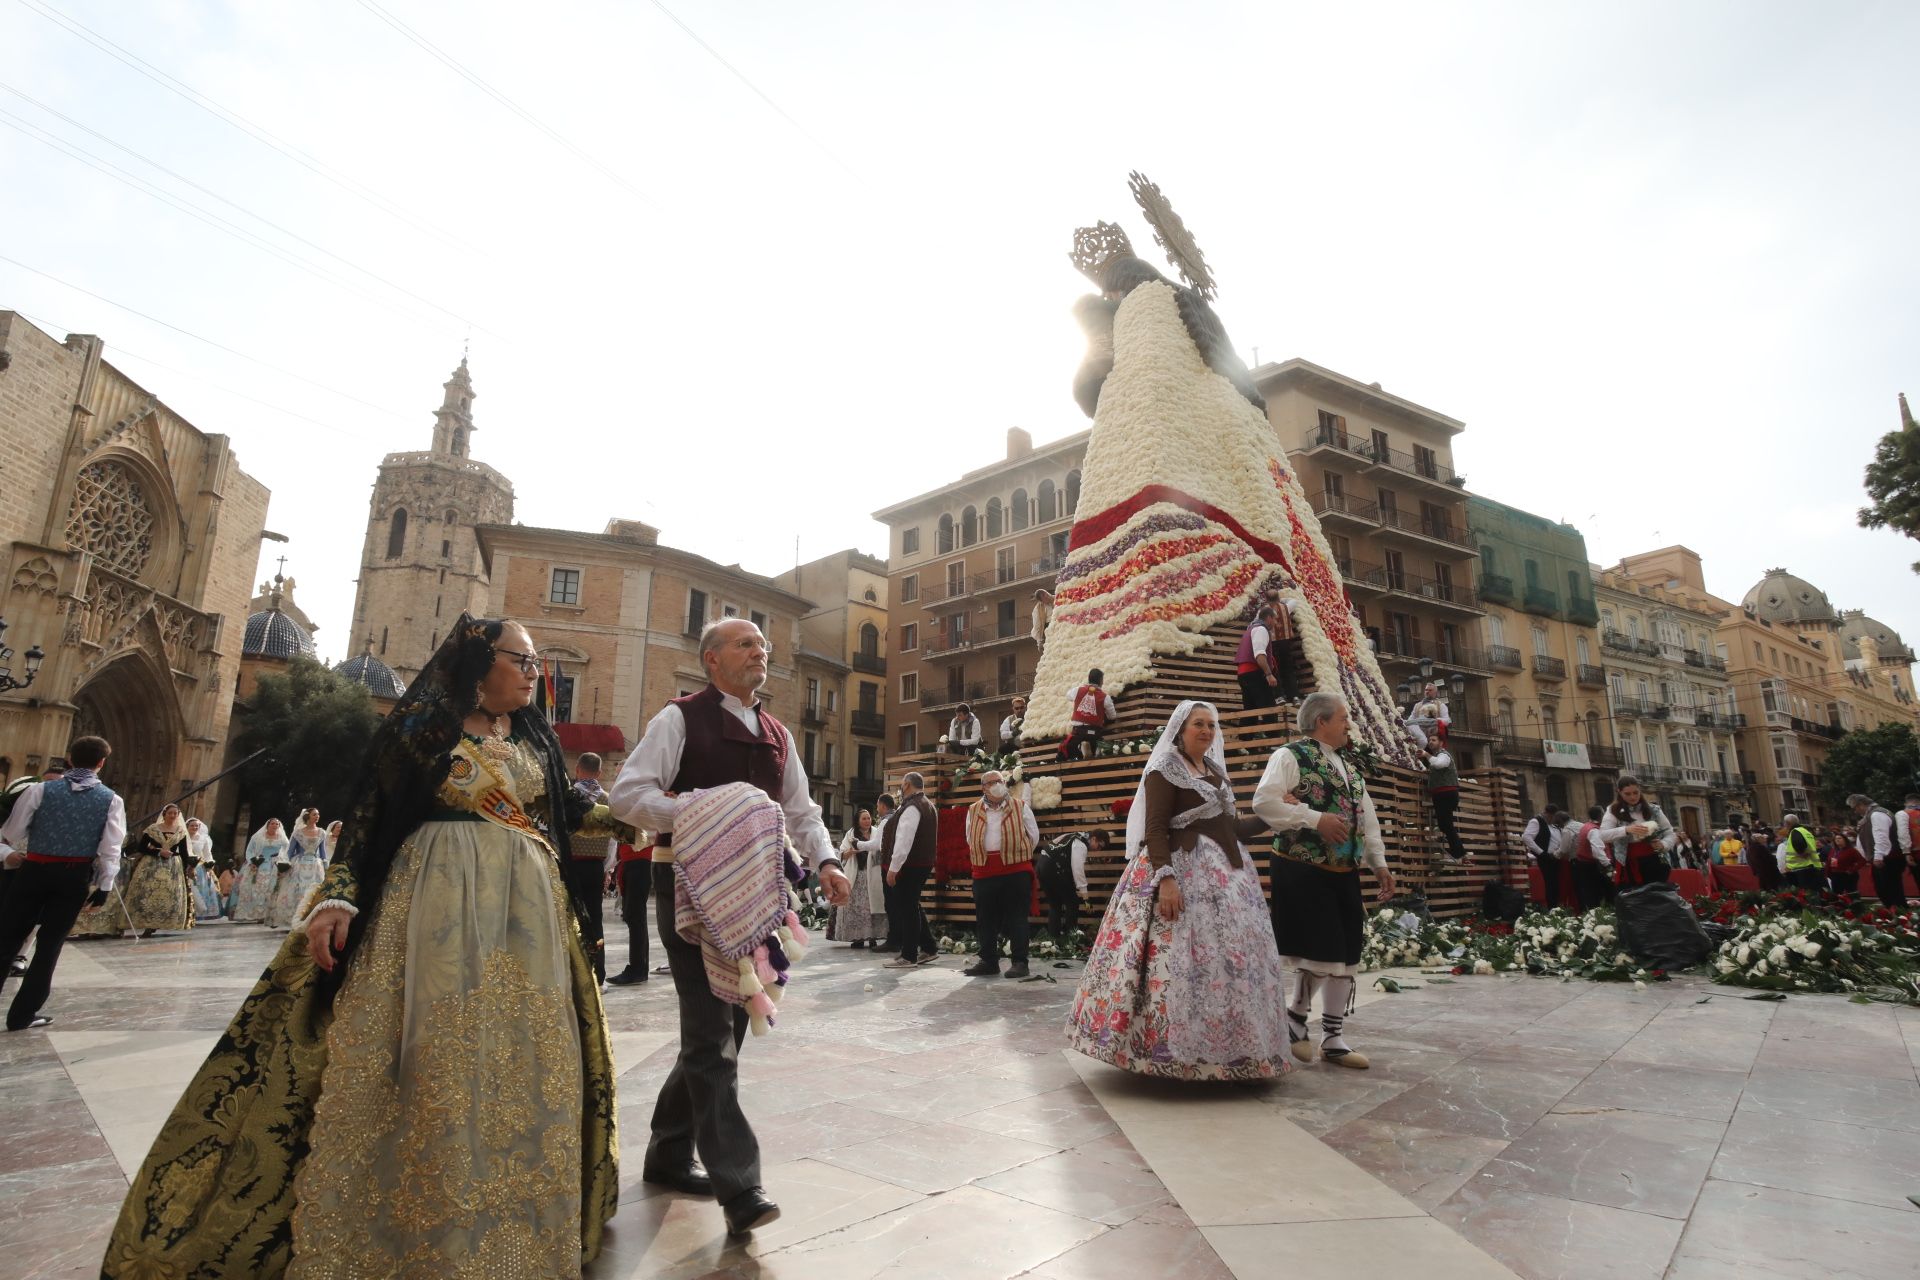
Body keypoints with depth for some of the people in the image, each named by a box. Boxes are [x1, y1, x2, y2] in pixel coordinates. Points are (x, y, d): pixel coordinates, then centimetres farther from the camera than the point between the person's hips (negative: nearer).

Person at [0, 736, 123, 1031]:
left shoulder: (41, 789, -3)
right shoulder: (111, 800, -4)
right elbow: (110, 850, -7)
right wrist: (103, 888, 1)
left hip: (33, 871, 0)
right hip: (75, 877, 0)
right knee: (49, 945, 9)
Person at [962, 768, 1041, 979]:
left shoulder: (1020, 807, 3)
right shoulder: (973, 811, 10)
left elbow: (1034, 836, 9)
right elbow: (970, 841, 20)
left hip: (1016, 869, -3)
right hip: (984, 872, 3)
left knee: (1017, 917, -2)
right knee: (985, 918, 8)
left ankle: (1020, 962, 4)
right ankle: (988, 961, 18)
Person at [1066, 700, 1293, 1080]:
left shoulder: (1215, 771, 17)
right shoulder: (1164, 769, -6)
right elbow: (1154, 829, -16)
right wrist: (1166, 878, -26)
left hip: (1225, 874, 8)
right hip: (1183, 871, -8)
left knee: (1231, 961, 9)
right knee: (1181, 960, -11)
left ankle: (1224, 1048, 20)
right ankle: (1173, 1052, -1)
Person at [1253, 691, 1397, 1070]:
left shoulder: (1349, 768, 18)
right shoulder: (1291, 756, -7)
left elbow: (1367, 820, 22)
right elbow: (1264, 801, -19)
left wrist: (1379, 864, 14)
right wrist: (1316, 819, -20)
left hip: (1344, 873, 8)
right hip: (1303, 872, -8)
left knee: (1346, 957, 8)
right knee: (1320, 954, -8)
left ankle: (1334, 1038, 19)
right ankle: (1296, 1017, 17)